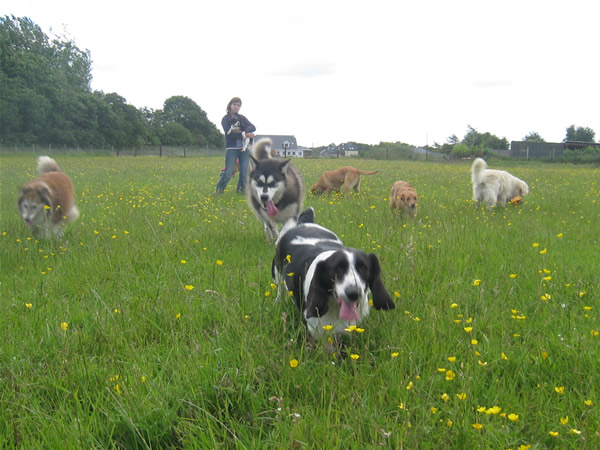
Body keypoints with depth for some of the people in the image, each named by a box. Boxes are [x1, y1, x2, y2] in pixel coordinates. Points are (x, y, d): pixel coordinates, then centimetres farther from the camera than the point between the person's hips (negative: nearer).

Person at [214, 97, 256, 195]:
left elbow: (253, 127, -1)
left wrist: (244, 131, -21)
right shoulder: (226, 119, 1)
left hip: (244, 148, 4)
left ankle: (242, 190, 13)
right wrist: (245, 134, -19)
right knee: (228, 172, -7)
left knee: (244, 172, 1)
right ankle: (219, 189, 6)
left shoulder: (242, 118, 14)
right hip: (232, 148, -4)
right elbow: (229, 133, -14)